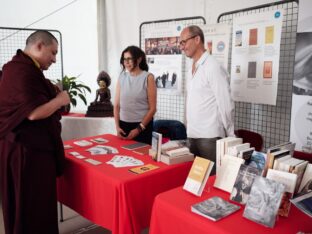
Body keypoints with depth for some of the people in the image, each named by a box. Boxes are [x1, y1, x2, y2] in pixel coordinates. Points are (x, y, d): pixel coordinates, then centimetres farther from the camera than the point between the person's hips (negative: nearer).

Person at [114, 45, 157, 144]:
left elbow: (152, 108, -8)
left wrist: (139, 129, -11)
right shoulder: (122, 77, 5)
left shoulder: (148, 77, -6)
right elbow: (117, 105, 7)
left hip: (142, 126, -3)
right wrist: (117, 126, -2)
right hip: (123, 125, 4)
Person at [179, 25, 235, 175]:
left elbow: (226, 105, -14)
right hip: (192, 136, 8)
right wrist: (189, 129, 15)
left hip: (210, 137, -7)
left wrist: (230, 136, -9)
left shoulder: (213, 68, -14)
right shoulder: (191, 70, 12)